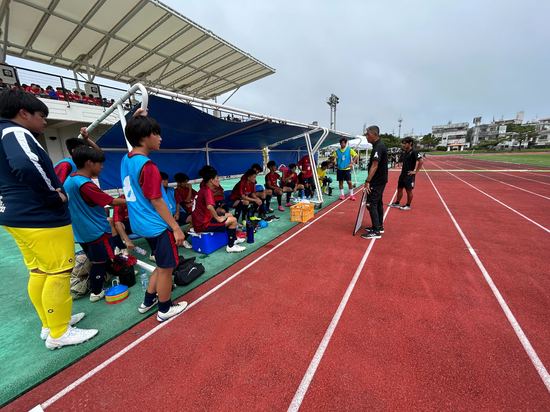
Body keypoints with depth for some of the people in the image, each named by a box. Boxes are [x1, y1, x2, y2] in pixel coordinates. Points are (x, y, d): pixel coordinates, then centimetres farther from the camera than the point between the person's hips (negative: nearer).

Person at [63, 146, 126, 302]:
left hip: (82, 232, 9)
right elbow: (112, 202, -20)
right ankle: (96, 292, 18)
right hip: (97, 231, -9)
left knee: (95, 261, 20)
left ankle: (94, 287, 32)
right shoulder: (86, 185, -23)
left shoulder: (69, 181, 7)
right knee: (102, 261, 6)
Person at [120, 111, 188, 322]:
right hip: (158, 226, -9)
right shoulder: (147, 166, -20)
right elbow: (156, 201, -20)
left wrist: (136, 120, 18)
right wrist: (176, 227, -16)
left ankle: (148, 301, 38)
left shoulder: (126, 160, 7)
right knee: (166, 268, 8)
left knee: (162, 265, 24)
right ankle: (165, 309, 26)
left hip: (143, 225, 10)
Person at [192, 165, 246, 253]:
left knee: (229, 215, 21)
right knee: (233, 220, -10)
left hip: (202, 219, 10)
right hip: (203, 224, -10)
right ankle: (230, 246, 0)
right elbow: (209, 206, -42)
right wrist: (218, 218, -27)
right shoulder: (208, 191, -23)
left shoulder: (204, 188, 7)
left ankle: (234, 239, 34)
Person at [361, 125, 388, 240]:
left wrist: (367, 181, -31)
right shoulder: (379, 145, 13)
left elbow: (374, 166, -27)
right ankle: (379, 226, 26)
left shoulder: (378, 147, -18)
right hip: (380, 180, 10)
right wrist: (370, 180, 19)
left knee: (371, 204, -9)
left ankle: (376, 231, -6)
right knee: (378, 203, 16)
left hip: (377, 181, -10)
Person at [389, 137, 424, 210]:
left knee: (409, 191, 3)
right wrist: (403, 167, 12)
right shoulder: (404, 152, 9)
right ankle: (397, 203, 26)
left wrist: (415, 171, -19)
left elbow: (421, 161, -21)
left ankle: (408, 205, 15)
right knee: (399, 189, 14)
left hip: (409, 175, -8)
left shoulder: (413, 152, -14)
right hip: (402, 174, 8)